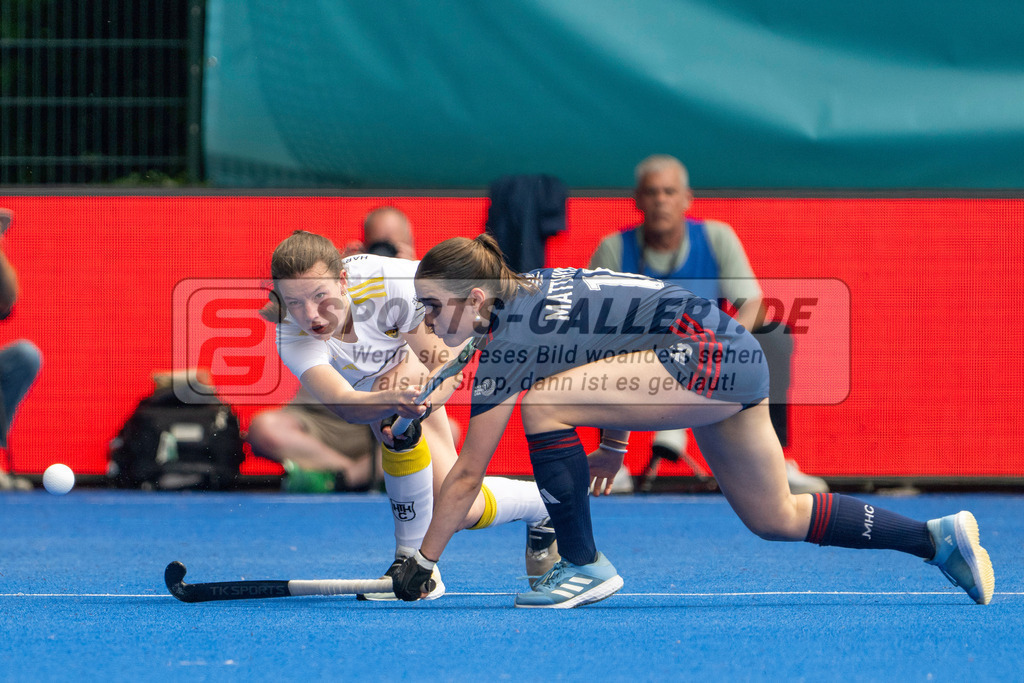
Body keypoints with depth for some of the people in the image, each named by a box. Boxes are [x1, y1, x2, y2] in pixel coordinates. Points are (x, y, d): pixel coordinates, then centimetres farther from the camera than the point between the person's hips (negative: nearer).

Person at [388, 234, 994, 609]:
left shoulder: (508, 341, -14)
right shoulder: (529, 292, 11)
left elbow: (467, 475, -11)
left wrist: (420, 565, -4)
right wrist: (614, 441, 25)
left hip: (709, 354, -10)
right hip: (738, 358, 10)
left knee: (543, 405, -19)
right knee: (776, 520, 20)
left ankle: (585, 567, -8)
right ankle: (940, 539, 26)